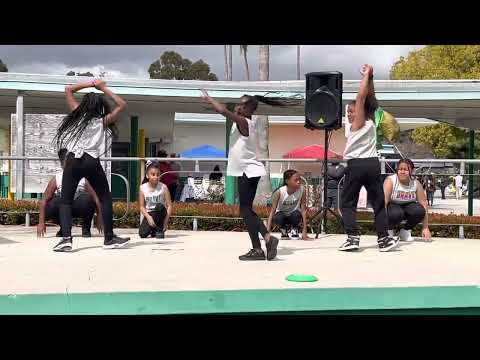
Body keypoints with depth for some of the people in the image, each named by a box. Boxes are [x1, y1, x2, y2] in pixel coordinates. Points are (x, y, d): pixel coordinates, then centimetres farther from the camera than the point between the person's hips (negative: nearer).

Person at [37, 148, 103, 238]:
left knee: (86, 200, -35)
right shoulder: (56, 179, -16)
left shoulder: (84, 178, -19)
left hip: (79, 207, -1)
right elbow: (44, 201, -12)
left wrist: (99, 219, -23)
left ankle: (86, 228, -8)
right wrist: (41, 223, -15)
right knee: (50, 208, -30)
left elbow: (96, 198, -18)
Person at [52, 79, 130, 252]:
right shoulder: (102, 121, 10)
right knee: (105, 199, 12)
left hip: (72, 160, 1)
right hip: (91, 162, -1)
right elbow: (122, 105, 14)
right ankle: (109, 238, 12)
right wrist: (104, 89, 16)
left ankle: (66, 238, -10)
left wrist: (91, 84, 23)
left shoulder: (78, 115, 14)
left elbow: (68, 89, 24)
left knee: (66, 201, 7)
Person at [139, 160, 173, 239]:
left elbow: (169, 206, -10)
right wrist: (149, 217, -20)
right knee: (142, 234, -24)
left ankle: (159, 229, -14)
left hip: (160, 214, -1)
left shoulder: (163, 187, -11)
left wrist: (165, 222, -20)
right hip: (148, 214, 1)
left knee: (159, 206, -36)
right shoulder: (143, 188, -5)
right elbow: (142, 207, -3)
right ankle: (152, 228, 13)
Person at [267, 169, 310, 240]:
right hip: (282, 214, -1)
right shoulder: (280, 192, -25)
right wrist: (267, 231, -34)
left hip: (294, 215, 1)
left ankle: (295, 230, -1)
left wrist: (304, 232, -26)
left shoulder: (302, 190, -23)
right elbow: (272, 211, -25)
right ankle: (283, 231, 0)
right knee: (278, 218, -35)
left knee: (296, 214, -34)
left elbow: (303, 210, -21)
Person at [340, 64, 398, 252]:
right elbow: (369, 98, 20)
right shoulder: (371, 121, 14)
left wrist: (367, 75, -3)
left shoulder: (358, 123, -1)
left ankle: (353, 237, -9)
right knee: (379, 203, 9)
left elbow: (361, 96, -10)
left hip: (356, 165, -6)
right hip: (373, 164, 6)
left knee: (347, 203, 2)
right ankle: (384, 239, 5)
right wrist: (370, 77, 18)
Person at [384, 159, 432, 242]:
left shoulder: (416, 183, -10)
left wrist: (425, 228, -14)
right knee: (396, 213, -37)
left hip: (408, 206, 4)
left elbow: (424, 205, -9)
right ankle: (388, 230, -3)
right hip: (392, 206, -3)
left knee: (420, 210, -28)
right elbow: (384, 201, -28)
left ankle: (406, 232, -1)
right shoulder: (390, 181, -20)